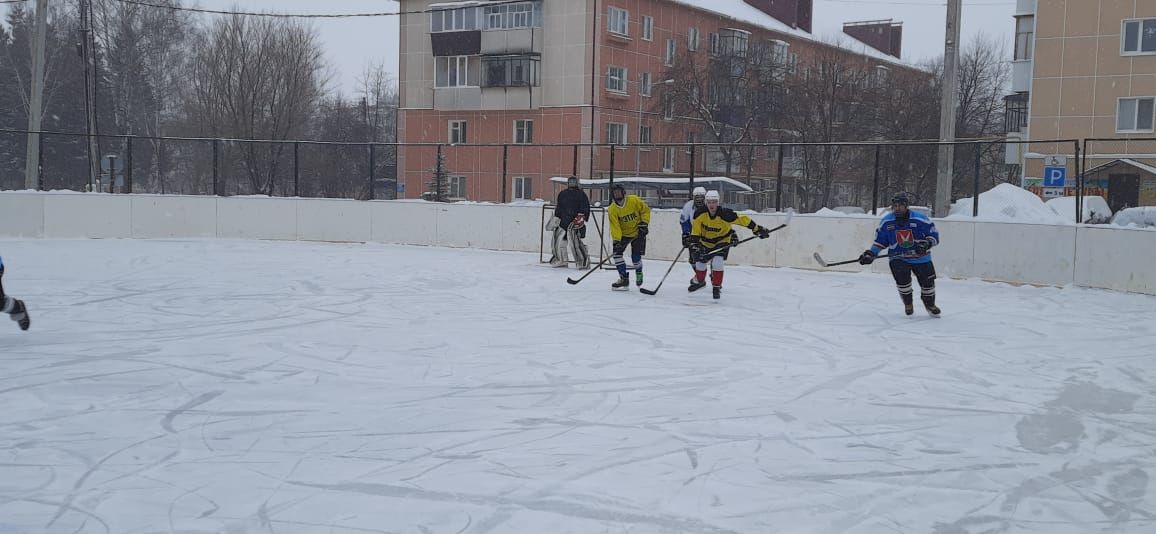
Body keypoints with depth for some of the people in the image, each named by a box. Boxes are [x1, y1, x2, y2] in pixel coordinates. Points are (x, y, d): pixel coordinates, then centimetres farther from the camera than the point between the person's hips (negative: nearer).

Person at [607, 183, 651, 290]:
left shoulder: (634, 200, -18)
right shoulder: (612, 209, -15)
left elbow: (645, 210, -4)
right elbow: (614, 226, -19)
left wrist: (644, 223, -14)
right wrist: (616, 241, -31)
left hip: (638, 232, -2)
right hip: (623, 234, 3)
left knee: (636, 256, -8)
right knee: (617, 252, -13)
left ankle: (638, 272, 27)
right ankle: (624, 279, -6)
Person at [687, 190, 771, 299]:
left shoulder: (725, 214, -31)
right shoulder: (700, 213, -24)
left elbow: (742, 219, -23)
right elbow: (695, 231, -17)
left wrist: (758, 229, -18)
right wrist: (695, 244, -25)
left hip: (723, 241, -3)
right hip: (706, 241, 3)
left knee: (717, 263, -20)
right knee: (700, 262, 9)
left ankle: (717, 287, -2)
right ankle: (699, 281, 40)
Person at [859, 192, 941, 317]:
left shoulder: (920, 219, -12)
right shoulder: (886, 221, -2)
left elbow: (934, 234, -7)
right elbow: (880, 240, 9)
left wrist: (926, 244, -25)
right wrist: (871, 253, 0)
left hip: (920, 257, -1)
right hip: (898, 258, 1)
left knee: (927, 282, 3)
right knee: (902, 278, -21)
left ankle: (930, 305, 33)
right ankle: (908, 304, 7)